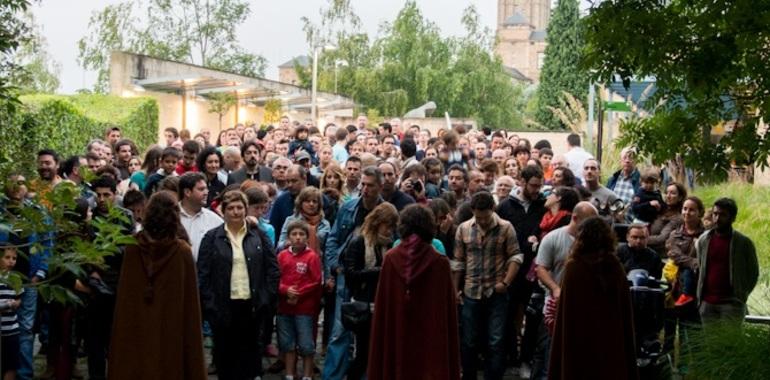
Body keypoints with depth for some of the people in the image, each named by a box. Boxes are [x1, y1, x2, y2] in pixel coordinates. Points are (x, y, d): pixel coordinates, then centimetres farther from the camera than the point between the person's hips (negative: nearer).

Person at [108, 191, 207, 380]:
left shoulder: (133, 248, -5)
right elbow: (189, 299, -10)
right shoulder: (182, 251, -12)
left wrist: (127, 327, 13)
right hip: (171, 327, -2)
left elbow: (124, 294, 1)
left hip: (136, 326, 3)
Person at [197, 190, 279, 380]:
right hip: (222, 307, -1)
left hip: (251, 305, 1)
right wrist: (208, 303, -9)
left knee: (249, 349, 8)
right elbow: (202, 273, -2)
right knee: (225, 351, 7)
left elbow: (273, 268, 6)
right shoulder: (212, 238, 1)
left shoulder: (258, 236, 5)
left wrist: (267, 297, -2)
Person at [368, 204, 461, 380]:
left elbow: (381, 308, 0)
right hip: (430, 338, -2)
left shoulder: (390, 259, -5)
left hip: (396, 337, 2)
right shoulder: (440, 263, -10)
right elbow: (447, 312, -7)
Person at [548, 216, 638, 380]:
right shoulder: (617, 268, 0)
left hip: (581, 342, -4)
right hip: (613, 342, 4)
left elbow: (566, 314, -11)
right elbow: (626, 312, 4)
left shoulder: (574, 268, -11)